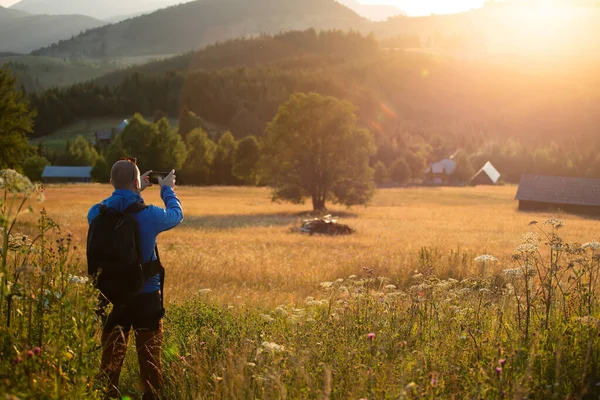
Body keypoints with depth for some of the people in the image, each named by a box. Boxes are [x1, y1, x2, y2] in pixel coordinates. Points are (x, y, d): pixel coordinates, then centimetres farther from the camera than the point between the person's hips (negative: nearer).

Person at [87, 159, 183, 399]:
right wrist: (167, 189, 24)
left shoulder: (96, 214, -7)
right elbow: (176, 215, 8)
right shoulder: (149, 215, -14)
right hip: (146, 296, -3)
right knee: (149, 355, 6)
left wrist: (135, 191, 26)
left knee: (111, 354, 12)